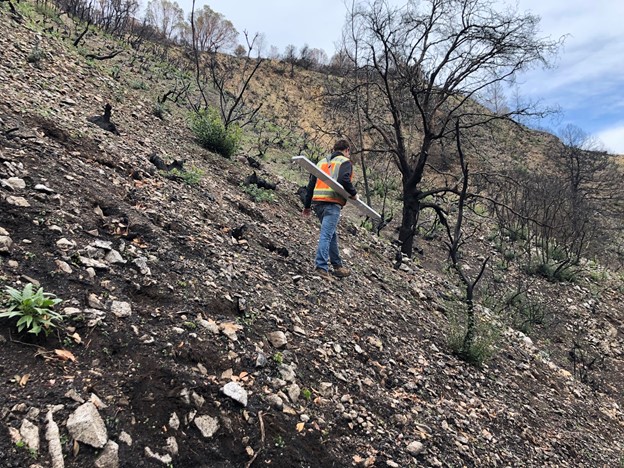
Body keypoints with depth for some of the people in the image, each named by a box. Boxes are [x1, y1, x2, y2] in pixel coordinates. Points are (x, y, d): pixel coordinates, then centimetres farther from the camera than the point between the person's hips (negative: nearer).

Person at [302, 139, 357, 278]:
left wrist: (307, 205, 23)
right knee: (326, 234, -11)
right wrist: (353, 193, -2)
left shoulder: (322, 162, 24)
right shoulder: (345, 162, 4)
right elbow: (344, 180, -16)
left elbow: (311, 184, 21)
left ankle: (338, 266, 23)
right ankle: (321, 267, -17)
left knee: (332, 234, 17)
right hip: (332, 203, -7)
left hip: (317, 202, 7)